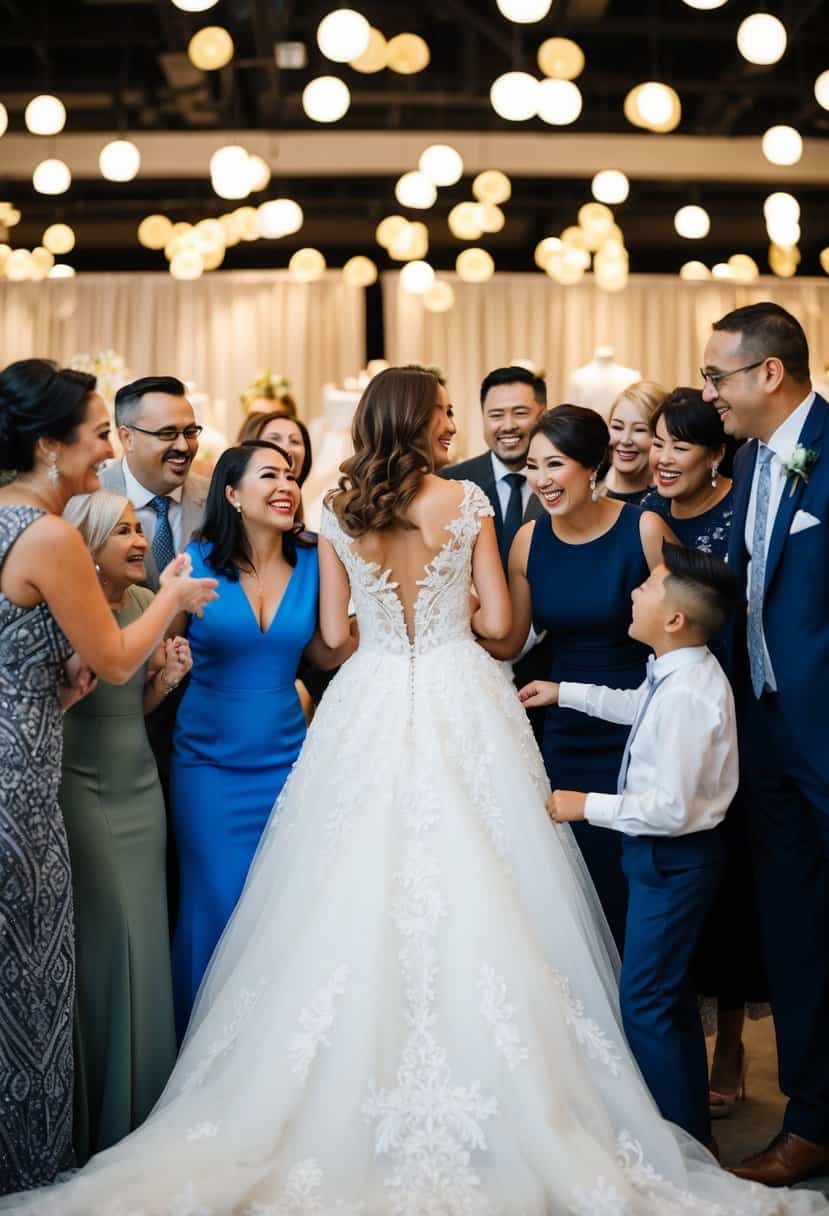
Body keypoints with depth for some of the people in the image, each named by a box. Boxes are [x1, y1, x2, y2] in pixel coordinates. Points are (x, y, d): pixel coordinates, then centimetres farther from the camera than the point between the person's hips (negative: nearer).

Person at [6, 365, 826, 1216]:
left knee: (362, 895, 7)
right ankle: (481, 1101, 8)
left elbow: (334, 631, 5)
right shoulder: (468, 502, -3)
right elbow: (497, 622, -2)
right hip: (460, 702, -2)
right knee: (466, 892, 3)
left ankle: (356, 1109, 13)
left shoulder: (336, 513, 3)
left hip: (367, 707, 2)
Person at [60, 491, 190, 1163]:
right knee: (103, 942, -2)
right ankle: (100, 1119, 14)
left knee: (144, 937, 8)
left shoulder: (146, 602, 9)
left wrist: (168, 677, 0)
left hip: (141, 786, 6)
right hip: (84, 791, -6)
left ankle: (145, 1100, 22)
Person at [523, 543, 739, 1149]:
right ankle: (693, 1132, 33)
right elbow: (638, 706, 23)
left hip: (673, 858, -10)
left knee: (645, 1000, -2)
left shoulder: (685, 695, -29)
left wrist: (589, 806, -19)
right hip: (672, 855, 10)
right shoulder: (681, 673, 0)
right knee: (672, 994, 20)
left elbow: (672, 808, -29)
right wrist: (565, 693, 25)